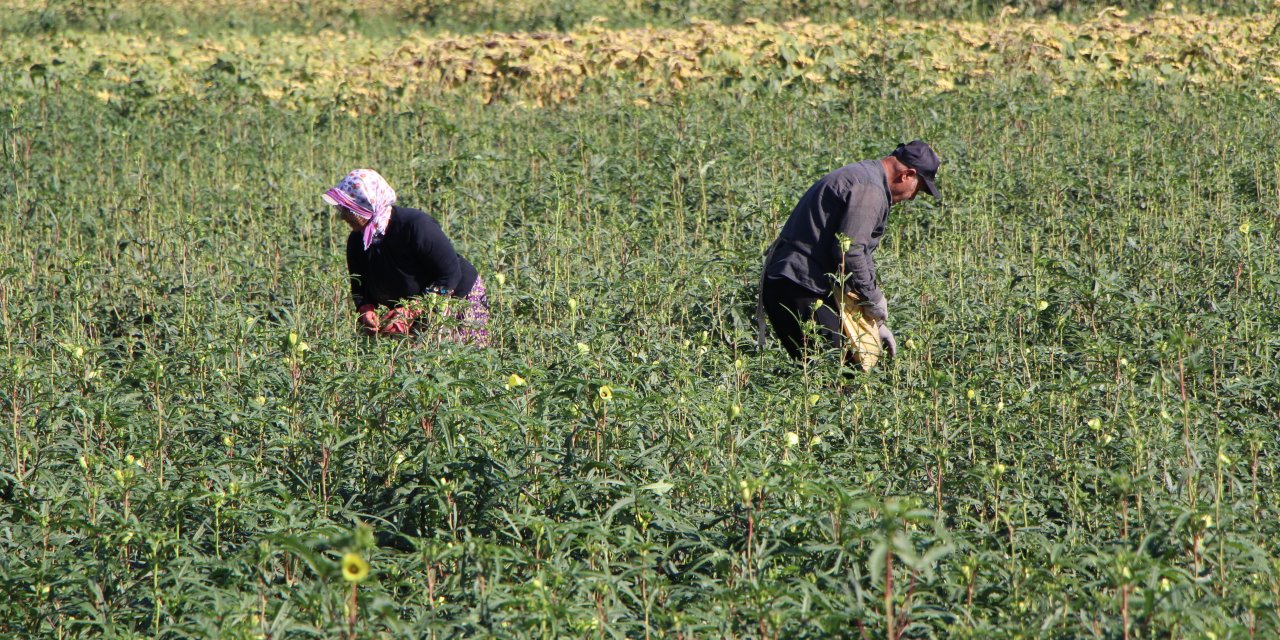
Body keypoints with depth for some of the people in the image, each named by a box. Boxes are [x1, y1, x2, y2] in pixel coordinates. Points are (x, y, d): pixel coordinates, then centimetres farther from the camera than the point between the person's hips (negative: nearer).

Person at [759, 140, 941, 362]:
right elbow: (849, 252, -21)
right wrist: (874, 298, -6)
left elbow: (861, 256, 27)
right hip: (801, 289, -11)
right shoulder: (870, 190, -12)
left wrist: (876, 322, 25)